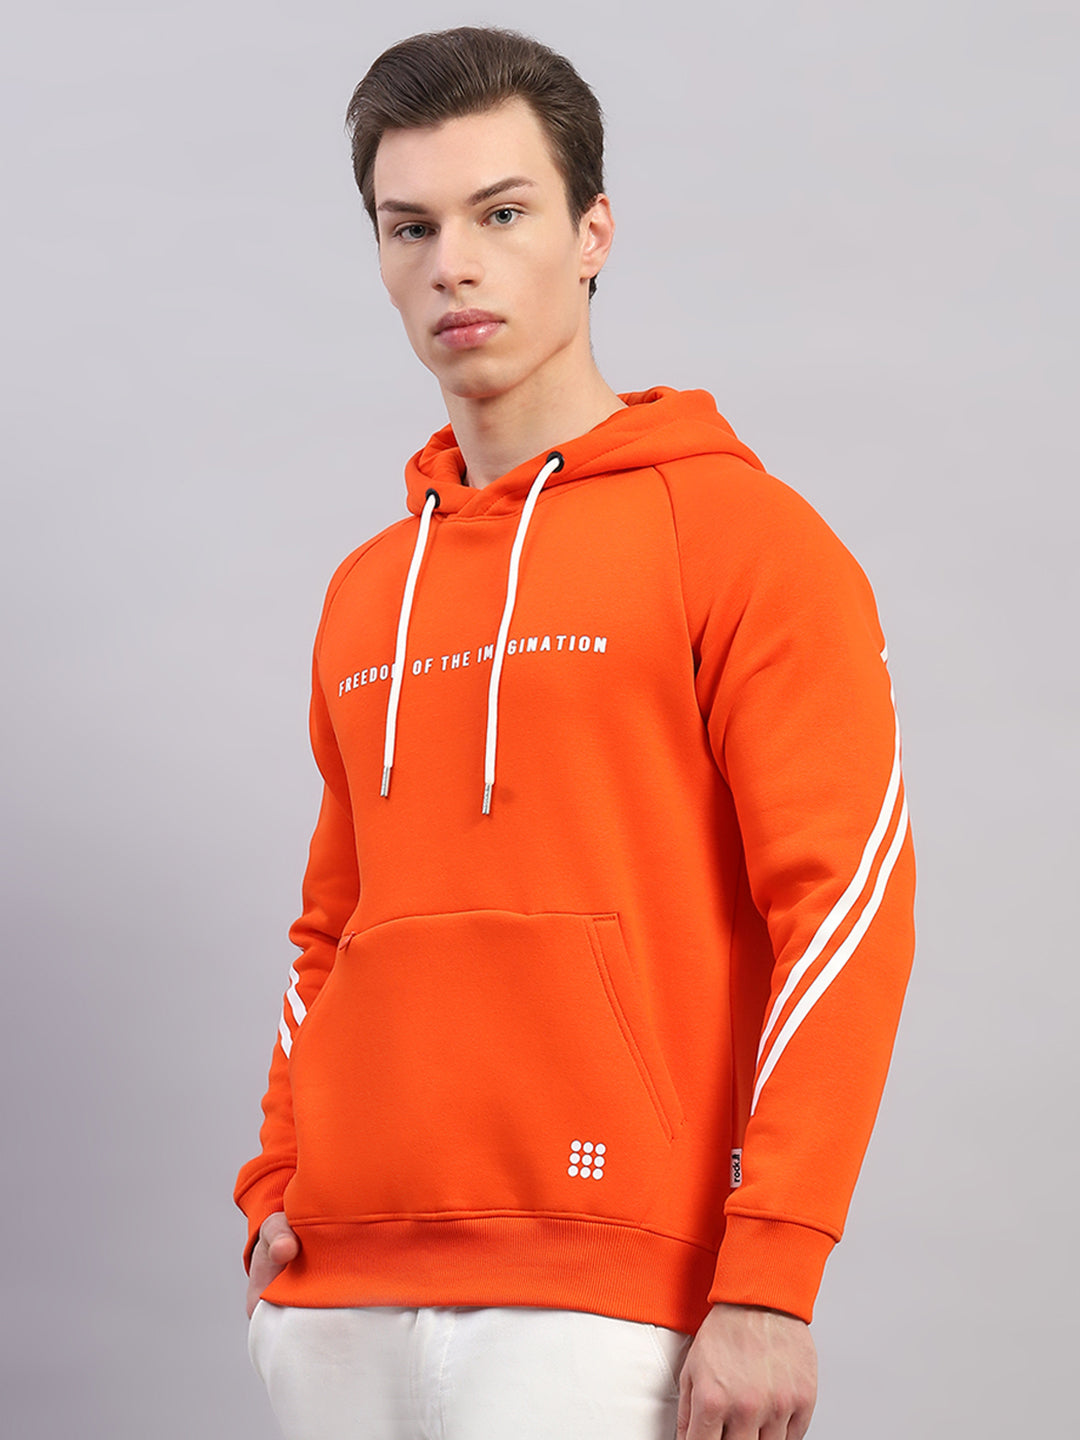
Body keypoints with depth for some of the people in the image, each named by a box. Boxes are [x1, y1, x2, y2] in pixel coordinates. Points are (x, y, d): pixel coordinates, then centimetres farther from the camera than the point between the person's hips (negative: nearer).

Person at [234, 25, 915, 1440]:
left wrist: (768, 1282, -15)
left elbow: (846, 901, -9)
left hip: (595, 1296, -6)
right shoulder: (366, 595, 16)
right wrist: (278, 1192, 10)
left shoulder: (741, 536, -2)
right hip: (342, 1296, 6)